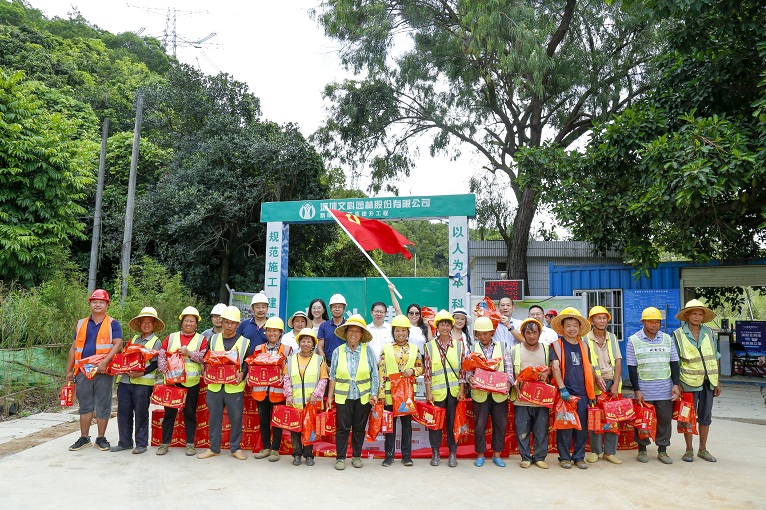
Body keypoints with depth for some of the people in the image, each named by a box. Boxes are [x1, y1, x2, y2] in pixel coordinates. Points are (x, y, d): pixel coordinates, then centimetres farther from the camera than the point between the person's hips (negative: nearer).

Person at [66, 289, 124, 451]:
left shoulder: (113, 324, 1)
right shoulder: (81, 324, 13)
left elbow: (118, 344, -11)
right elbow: (74, 348, 16)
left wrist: (105, 361, -23)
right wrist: (69, 370, 12)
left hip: (104, 372, -3)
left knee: (103, 406, 3)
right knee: (85, 406, 11)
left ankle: (101, 438, 14)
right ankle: (84, 438, 21)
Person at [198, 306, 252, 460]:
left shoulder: (244, 342, 1)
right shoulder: (213, 339, 9)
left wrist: (242, 374, -15)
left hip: (235, 387, -2)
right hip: (214, 385, 2)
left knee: (236, 418, 4)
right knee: (214, 417, 10)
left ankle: (235, 448, 18)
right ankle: (214, 447, 23)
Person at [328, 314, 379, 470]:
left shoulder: (367, 350, -2)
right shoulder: (338, 351, 0)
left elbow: (374, 375, 0)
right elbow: (333, 376, 5)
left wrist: (374, 394, -5)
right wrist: (330, 396, 4)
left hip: (363, 397, 0)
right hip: (343, 396, 0)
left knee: (359, 428, 10)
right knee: (343, 427, 1)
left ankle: (357, 456, 25)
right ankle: (340, 458, 14)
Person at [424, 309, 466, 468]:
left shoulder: (459, 345, 4)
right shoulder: (430, 346, 1)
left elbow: (463, 369, 4)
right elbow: (427, 370, 0)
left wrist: (462, 390, -2)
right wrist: (428, 392, -4)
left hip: (454, 391, 0)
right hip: (437, 391, 0)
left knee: (453, 422, 6)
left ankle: (453, 453, 19)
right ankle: (435, 453, 20)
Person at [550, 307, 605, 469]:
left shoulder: (584, 346, 13)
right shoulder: (557, 344, -1)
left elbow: (589, 367, 17)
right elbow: (555, 367, -8)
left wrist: (592, 393, 13)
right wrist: (562, 388, -17)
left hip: (582, 393, 4)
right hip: (566, 393, -4)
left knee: (582, 427, 9)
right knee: (565, 426, 1)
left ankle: (579, 457, 22)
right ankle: (564, 457, 14)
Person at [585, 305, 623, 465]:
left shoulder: (612, 337, 9)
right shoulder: (586, 338, -2)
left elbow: (618, 362, 4)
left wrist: (615, 384, -5)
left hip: (612, 382, 3)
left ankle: (610, 452, 14)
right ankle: (595, 451, 14)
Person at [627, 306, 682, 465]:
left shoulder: (667, 339, 8)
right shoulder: (633, 340, -2)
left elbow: (674, 364, 10)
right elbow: (632, 368, -3)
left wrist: (676, 384, 0)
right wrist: (637, 390, -7)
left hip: (665, 391, 3)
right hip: (644, 391, -2)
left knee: (665, 419, 7)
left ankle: (662, 450, 21)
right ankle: (642, 450, 20)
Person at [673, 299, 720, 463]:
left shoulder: (709, 333, 6)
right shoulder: (678, 335, -4)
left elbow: (716, 357, 11)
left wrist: (717, 381, 8)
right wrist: (677, 383, -7)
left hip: (708, 381, 4)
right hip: (689, 382, -3)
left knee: (705, 416, 11)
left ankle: (703, 449, 24)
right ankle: (689, 450, 17)